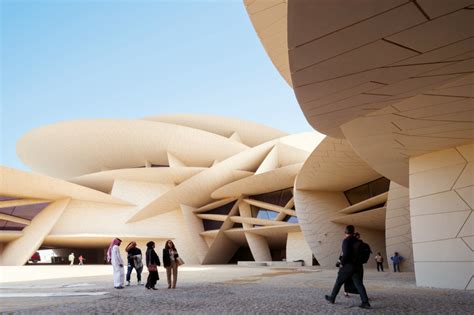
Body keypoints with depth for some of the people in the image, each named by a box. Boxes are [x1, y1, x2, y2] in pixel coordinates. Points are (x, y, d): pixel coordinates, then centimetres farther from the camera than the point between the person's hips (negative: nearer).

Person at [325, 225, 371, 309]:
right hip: (358, 266, 6)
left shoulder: (346, 241, -11)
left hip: (348, 266, -6)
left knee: (338, 282, 9)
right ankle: (365, 302, -13)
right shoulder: (358, 241, 12)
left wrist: (342, 263, -10)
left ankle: (332, 298, 21)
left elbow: (346, 254, -22)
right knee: (359, 284, 0)